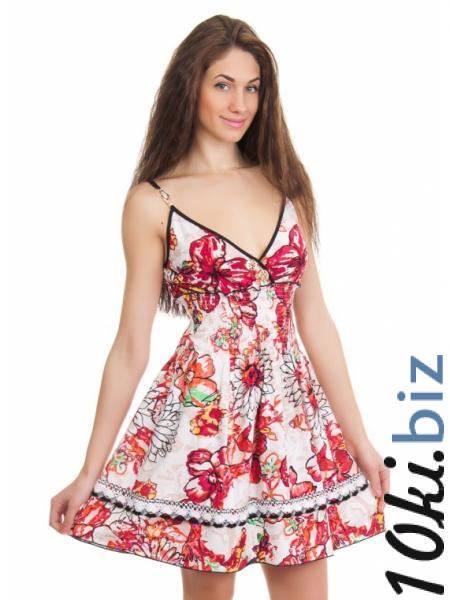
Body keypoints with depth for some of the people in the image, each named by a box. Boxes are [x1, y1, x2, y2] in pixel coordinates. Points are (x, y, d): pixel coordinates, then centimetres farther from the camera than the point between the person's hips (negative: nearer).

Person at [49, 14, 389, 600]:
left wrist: (359, 437, 9)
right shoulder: (153, 201, -1)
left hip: (294, 416, 4)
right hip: (204, 415, -3)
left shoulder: (284, 183, 9)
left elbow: (314, 320, 10)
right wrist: (89, 472, -2)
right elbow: (132, 344, -1)